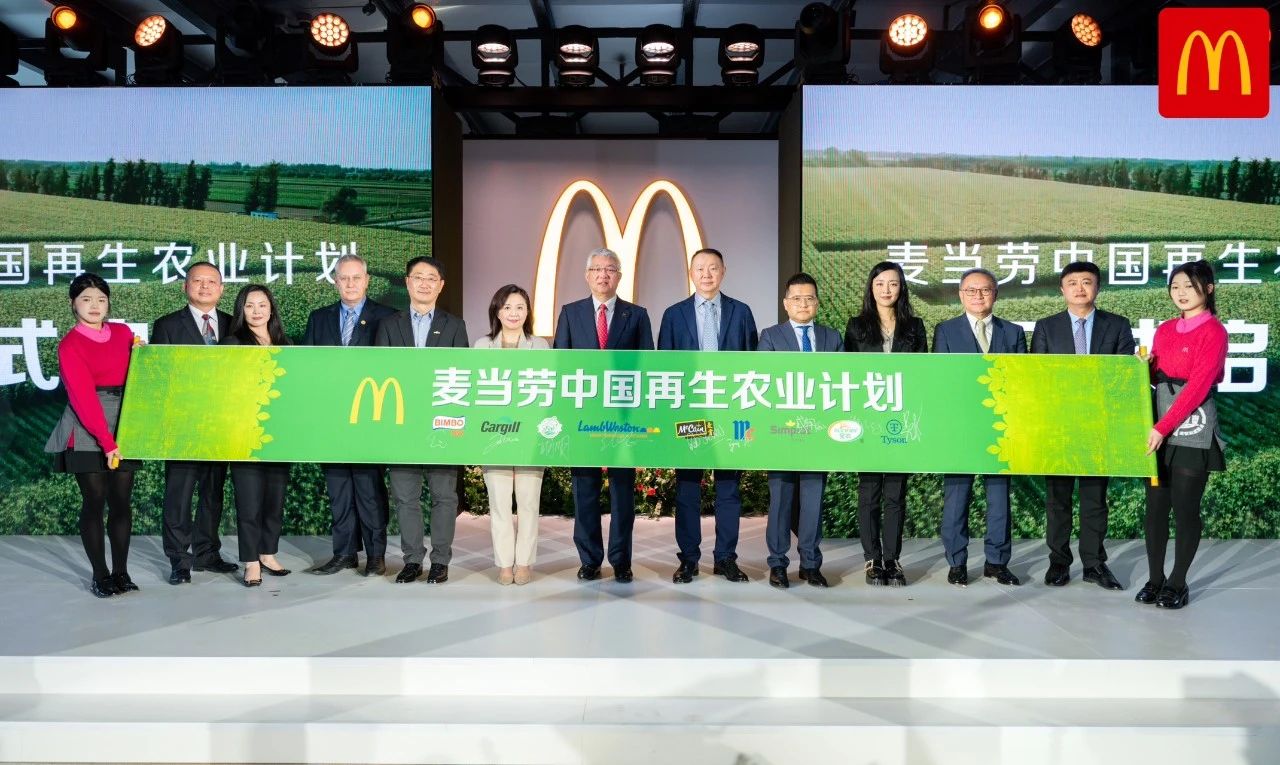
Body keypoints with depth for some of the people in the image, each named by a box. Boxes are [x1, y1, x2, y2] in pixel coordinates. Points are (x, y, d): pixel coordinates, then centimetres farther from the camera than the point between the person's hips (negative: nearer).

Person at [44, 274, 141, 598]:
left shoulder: (123, 333, 10)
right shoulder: (69, 344, -4)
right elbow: (82, 396, -13)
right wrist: (105, 441, -20)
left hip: (124, 426, 4)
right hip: (86, 432, -4)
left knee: (121, 500, 4)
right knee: (94, 500, 0)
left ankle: (121, 572, 11)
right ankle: (99, 574, 9)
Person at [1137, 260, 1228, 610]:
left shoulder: (1214, 331, -7)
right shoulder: (1164, 330, 12)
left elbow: (1198, 386, -14)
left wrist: (1163, 427, -17)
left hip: (1192, 429, -6)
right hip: (1159, 428, 6)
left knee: (1185, 508, 2)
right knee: (1155, 506, 6)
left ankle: (1178, 583, 14)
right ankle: (1155, 579, 16)